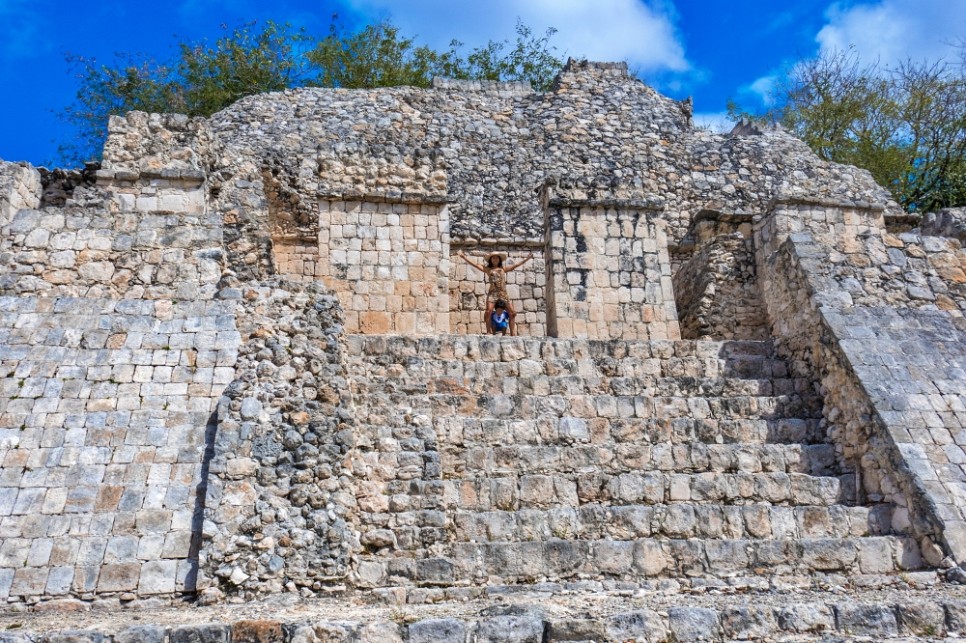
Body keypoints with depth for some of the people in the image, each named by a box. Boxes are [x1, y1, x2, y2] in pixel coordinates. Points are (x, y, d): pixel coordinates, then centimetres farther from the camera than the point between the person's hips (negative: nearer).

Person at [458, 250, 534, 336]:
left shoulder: (503, 269, 18)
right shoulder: (487, 269, 11)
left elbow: (517, 265, 22)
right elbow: (474, 264, 6)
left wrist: (528, 258, 21)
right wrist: (463, 256, -1)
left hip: (503, 293, 3)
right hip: (493, 293, -3)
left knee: (512, 313, -2)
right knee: (488, 311, -21)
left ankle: (512, 334, 4)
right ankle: (489, 332, -15)